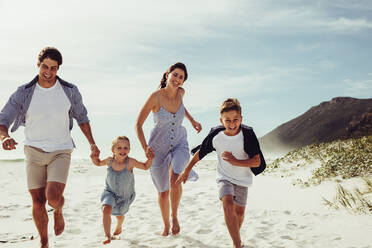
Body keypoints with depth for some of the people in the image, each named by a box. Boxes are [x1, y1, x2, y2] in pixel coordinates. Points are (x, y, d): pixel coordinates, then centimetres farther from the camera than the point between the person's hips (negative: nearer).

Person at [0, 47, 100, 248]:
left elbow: (81, 117, 12)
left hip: (61, 151, -1)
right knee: (38, 202, 4)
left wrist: (92, 143, 7)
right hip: (34, 151, 1)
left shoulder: (70, 91, -3)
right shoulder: (23, 93, -6)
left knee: (53, 197, -18)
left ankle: (59, 212, 20)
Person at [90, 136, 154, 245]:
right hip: (110, 192, 0)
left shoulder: (130, 162, -26)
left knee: (119, 215, 22)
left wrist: (150, 159, -32)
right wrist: (94, 159, -18)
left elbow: (145, 167, -14)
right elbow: (98, 163, 3)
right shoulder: (109, 160, -18)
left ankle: (119, 227, 58)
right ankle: (108, 236, -14)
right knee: (106, 210, -26)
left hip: (125, 195, 0)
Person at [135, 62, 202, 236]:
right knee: (163, 191, 10)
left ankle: (174, 216, 0)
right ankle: (166, 225, 35)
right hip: (158, 147, -2)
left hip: (179, 143, 2)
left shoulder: (181, 92, -7)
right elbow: (138, 124, -14)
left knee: (174, 179, -26)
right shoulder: (155, 96, -20)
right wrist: (145, 148, -24)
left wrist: (192, 121, 20)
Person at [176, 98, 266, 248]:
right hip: (224, 177, -1)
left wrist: (235, 161, -32)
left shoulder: (247, 134, -20)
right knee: (228, 205, -26)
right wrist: (186, 171, 6)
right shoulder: (216, 135, -16)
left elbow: (257, 162, -20)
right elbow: (200, 153, 0)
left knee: (239, 212, 13)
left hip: (242, 179, 1)